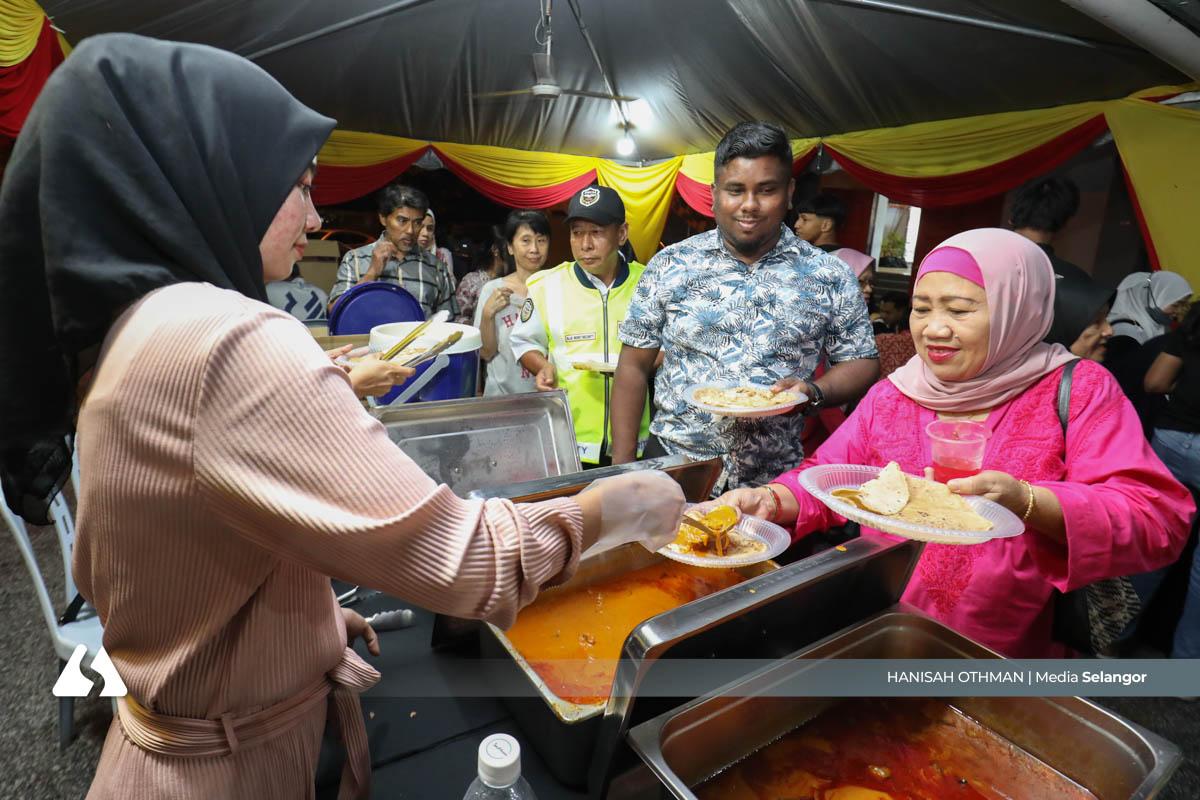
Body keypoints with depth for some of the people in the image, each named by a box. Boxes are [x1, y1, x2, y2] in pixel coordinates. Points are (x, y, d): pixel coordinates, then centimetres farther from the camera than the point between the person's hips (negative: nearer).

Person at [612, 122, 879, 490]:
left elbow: (861, 363, 5)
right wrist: (623, 467, -5)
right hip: (673, 470, 0)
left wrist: (812, 391, -17)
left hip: (775, 481, 1)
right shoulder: (670, 266, -3)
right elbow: (633, 366, -1)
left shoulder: (831, 277, -1)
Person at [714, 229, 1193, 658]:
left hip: (1009, 659, -2)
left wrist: (1027, 504, -27)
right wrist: (772, 500, -11)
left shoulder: (1077, 391, -1)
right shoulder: (892, 395, 8)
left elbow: (1160, 519, -9)